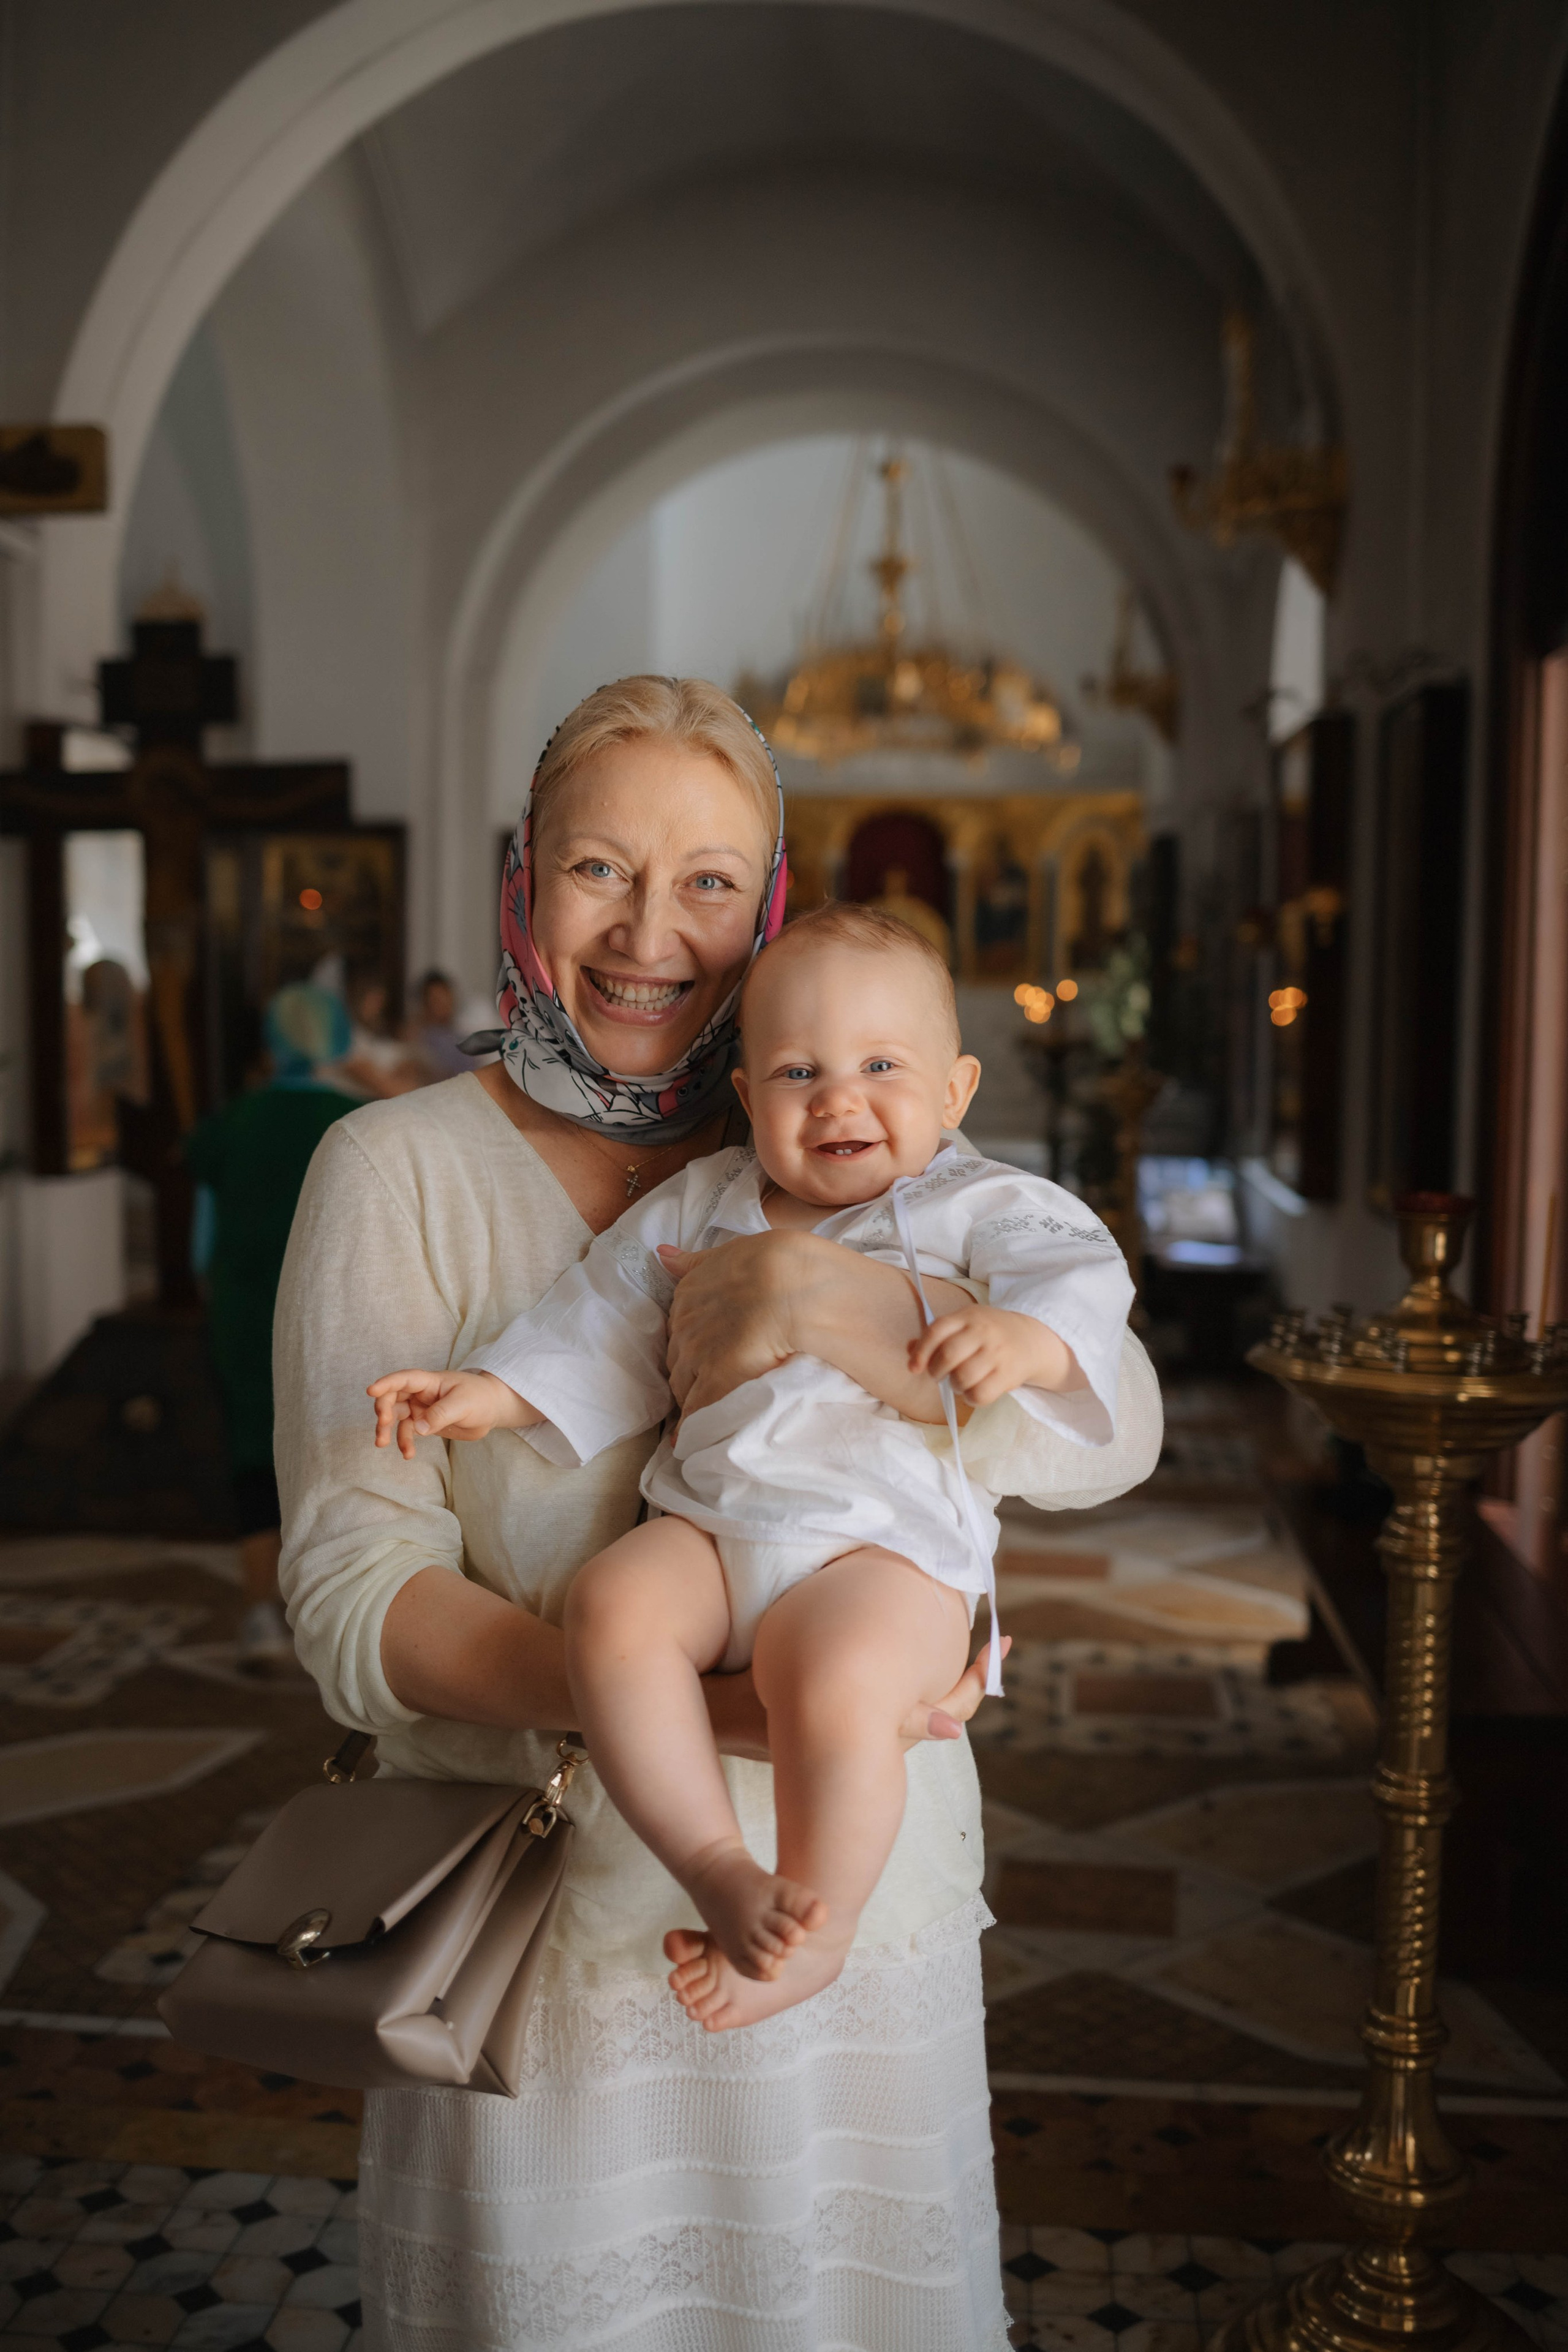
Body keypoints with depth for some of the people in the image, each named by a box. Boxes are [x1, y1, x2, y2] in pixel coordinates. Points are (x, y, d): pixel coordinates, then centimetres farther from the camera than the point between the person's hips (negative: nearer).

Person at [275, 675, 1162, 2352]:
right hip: (551, 1907, -2)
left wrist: (831, 1303, -28)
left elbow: (1112, 1431, -10)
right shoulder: (400, 1171, -4)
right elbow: (351, 1588, -13)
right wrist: (666, 1698, -28)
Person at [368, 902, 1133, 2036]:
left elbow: (1083, 1271, -7)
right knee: (612, 1605, -26)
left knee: (836, 1683, -34)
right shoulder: (700, 1206, 19)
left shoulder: (978, 1207, 6)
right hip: (709, 1526, 5)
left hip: (889, 1542, -4)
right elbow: (604, 1321, 25)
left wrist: (1023, 1335, -29)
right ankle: (717, 1869, -18)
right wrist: (489, 1393, 16)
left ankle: (818, 1923, -10)